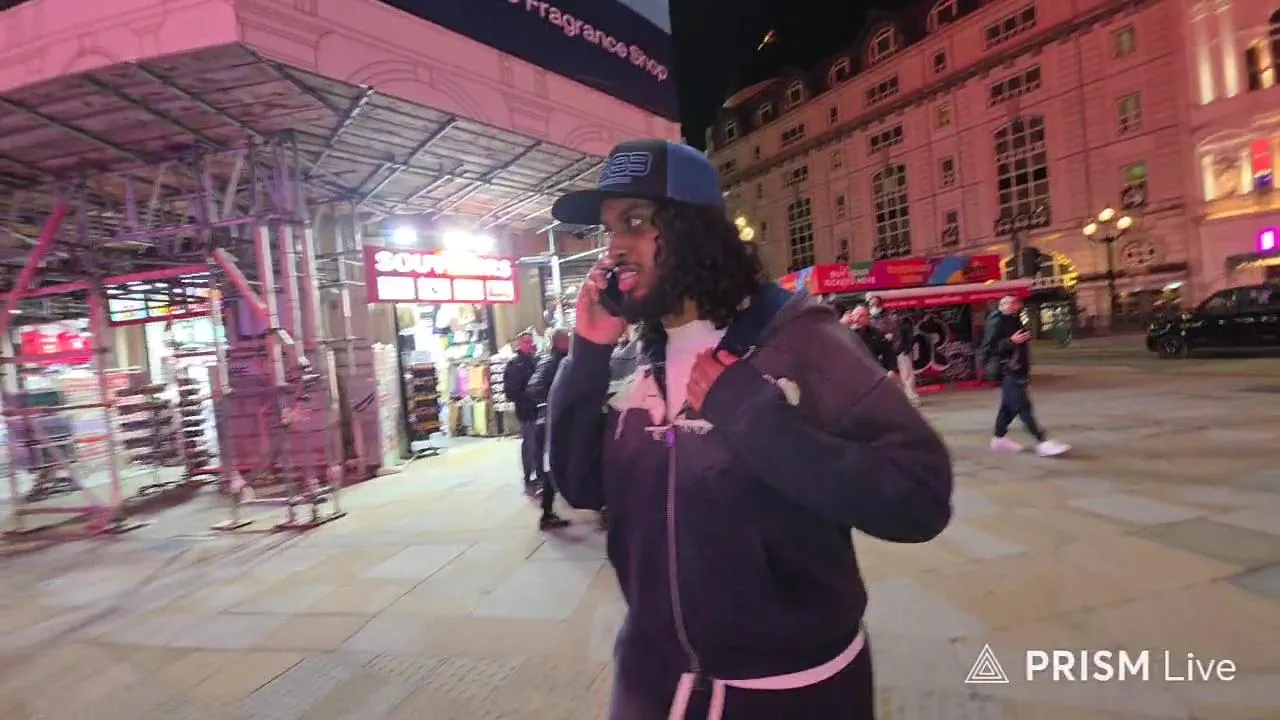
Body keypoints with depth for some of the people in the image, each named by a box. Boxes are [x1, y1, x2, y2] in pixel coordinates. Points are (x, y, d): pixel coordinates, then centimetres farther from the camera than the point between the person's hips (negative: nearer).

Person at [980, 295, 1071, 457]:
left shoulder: (1014, 319, 14)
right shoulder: (996, 321, -15)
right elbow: (988, 347, -21)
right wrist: (1011, 341, -27)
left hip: (1016, 369, 10)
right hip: (1005, 370, -10)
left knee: (1010, 404, 14)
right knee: (1023, 405, -11)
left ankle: (998, 438, 25)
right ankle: (1042, 442, -13)